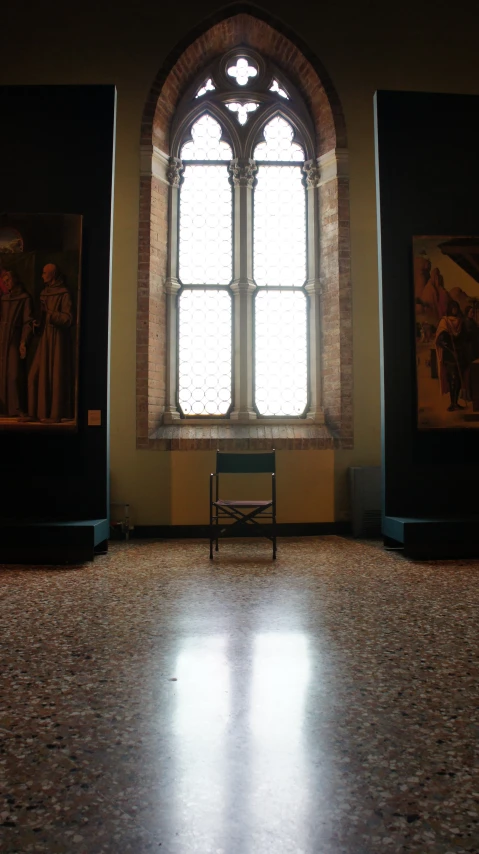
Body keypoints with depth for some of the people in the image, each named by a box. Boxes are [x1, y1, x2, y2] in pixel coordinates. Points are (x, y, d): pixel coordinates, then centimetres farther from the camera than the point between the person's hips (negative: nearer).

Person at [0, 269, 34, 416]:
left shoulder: (24, 298, 0)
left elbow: (28, 321, -6)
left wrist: (24, 342, -14)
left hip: (14, 341, -5)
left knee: (14, 375, -9)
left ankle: (17, 408, -5)